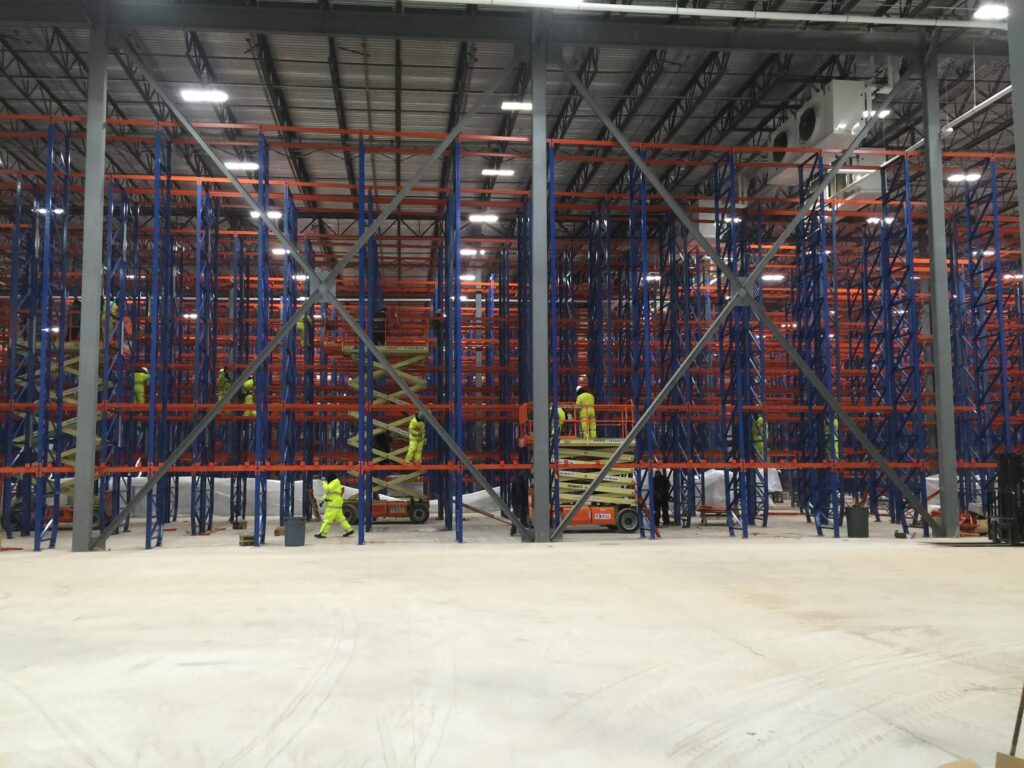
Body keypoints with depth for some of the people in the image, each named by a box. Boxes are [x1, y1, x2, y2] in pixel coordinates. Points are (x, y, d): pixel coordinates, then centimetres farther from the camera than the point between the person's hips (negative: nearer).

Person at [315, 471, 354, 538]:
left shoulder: (335, 482, -14)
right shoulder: (332, 482, 17)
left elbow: (327, 489, -25)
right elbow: (327, 492, 23)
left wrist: (324, 482, -12)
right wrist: (323, 500, 14)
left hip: (334, 503, -10)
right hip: (333, 503, 10)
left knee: (328, 518, -10)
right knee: (339, 518, 12)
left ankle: (322, 533, -9)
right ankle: (349, 530, 15)